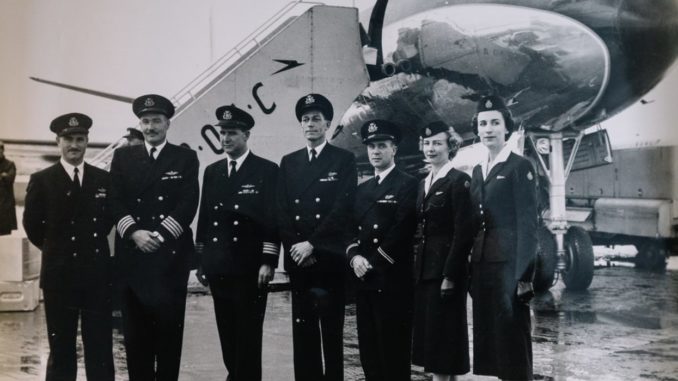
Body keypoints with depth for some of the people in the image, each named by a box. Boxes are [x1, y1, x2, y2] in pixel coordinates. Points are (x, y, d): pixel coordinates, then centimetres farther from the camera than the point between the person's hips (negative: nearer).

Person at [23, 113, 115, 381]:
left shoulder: (104, 179, 6)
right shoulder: (41, 180, -1)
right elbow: (32, 224, 3)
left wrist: (91, 245, 8)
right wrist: (56, 249, 7)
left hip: (98, 273, 2)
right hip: (59, 275, -2)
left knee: (100, 349, 6)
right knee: (61, 349, 6)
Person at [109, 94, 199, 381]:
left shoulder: (186, 158, 7)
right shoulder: (123, 157, 12)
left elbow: (188, 204, -4)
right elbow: (115, 202, 3)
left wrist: (160, 235, -14)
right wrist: (134, 233, -13)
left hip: (171, 254, -1)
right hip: (132, 254, 2)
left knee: (169, 326, 1)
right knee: (135, 328, 4)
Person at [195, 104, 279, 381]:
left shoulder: (267, 170, -2)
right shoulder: (212, 172, 13)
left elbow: (272, 219, -7)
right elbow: (204, 217, 15)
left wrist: (268, 262, -13)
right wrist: (201, 260, 12)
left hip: (250, 267, -5)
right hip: (218, 268, 5)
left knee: (248, 334, -2)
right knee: (227, 333, 11)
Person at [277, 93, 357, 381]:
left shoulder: (344, 160, 2)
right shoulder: (288, 162, 14)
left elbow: (342, 209, -8)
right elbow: (282, 211, 8)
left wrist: (312, 244, -13)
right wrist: (294, 248, -5)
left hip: (329, 258, -3)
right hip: (298, 259, 4)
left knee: (331, 329, -1)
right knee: (303, 330, 6)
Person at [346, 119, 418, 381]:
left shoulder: (407, 185, -3)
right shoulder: (362, 190, 19)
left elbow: (402, 231, -12)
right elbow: (351, 229, 14)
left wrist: (373, 263, -14)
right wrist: (354, 256, -6)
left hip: (393, 280, -6)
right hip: (364, 280, 7)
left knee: (393, 352, -4)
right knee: (369, 350, 9)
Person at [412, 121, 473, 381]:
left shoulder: (459, 180, -9)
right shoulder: (423, 183, 16)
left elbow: (463, 233, -15)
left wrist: (450, 275, -19)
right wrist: (417, 267, 9)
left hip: (446, 267, -8)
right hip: (424, 269, 8)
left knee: (444, 330, -2)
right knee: (429, 330, 11)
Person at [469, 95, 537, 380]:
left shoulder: (520, 167, -4)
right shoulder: (477, 171, 16)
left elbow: (527, 224, -10)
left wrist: (524, 275, -16)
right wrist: (471, 269, 10)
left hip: (508, 264, -7)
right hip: (481, 265, 7)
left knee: (513, 338, -2)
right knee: (490, 337, 10)